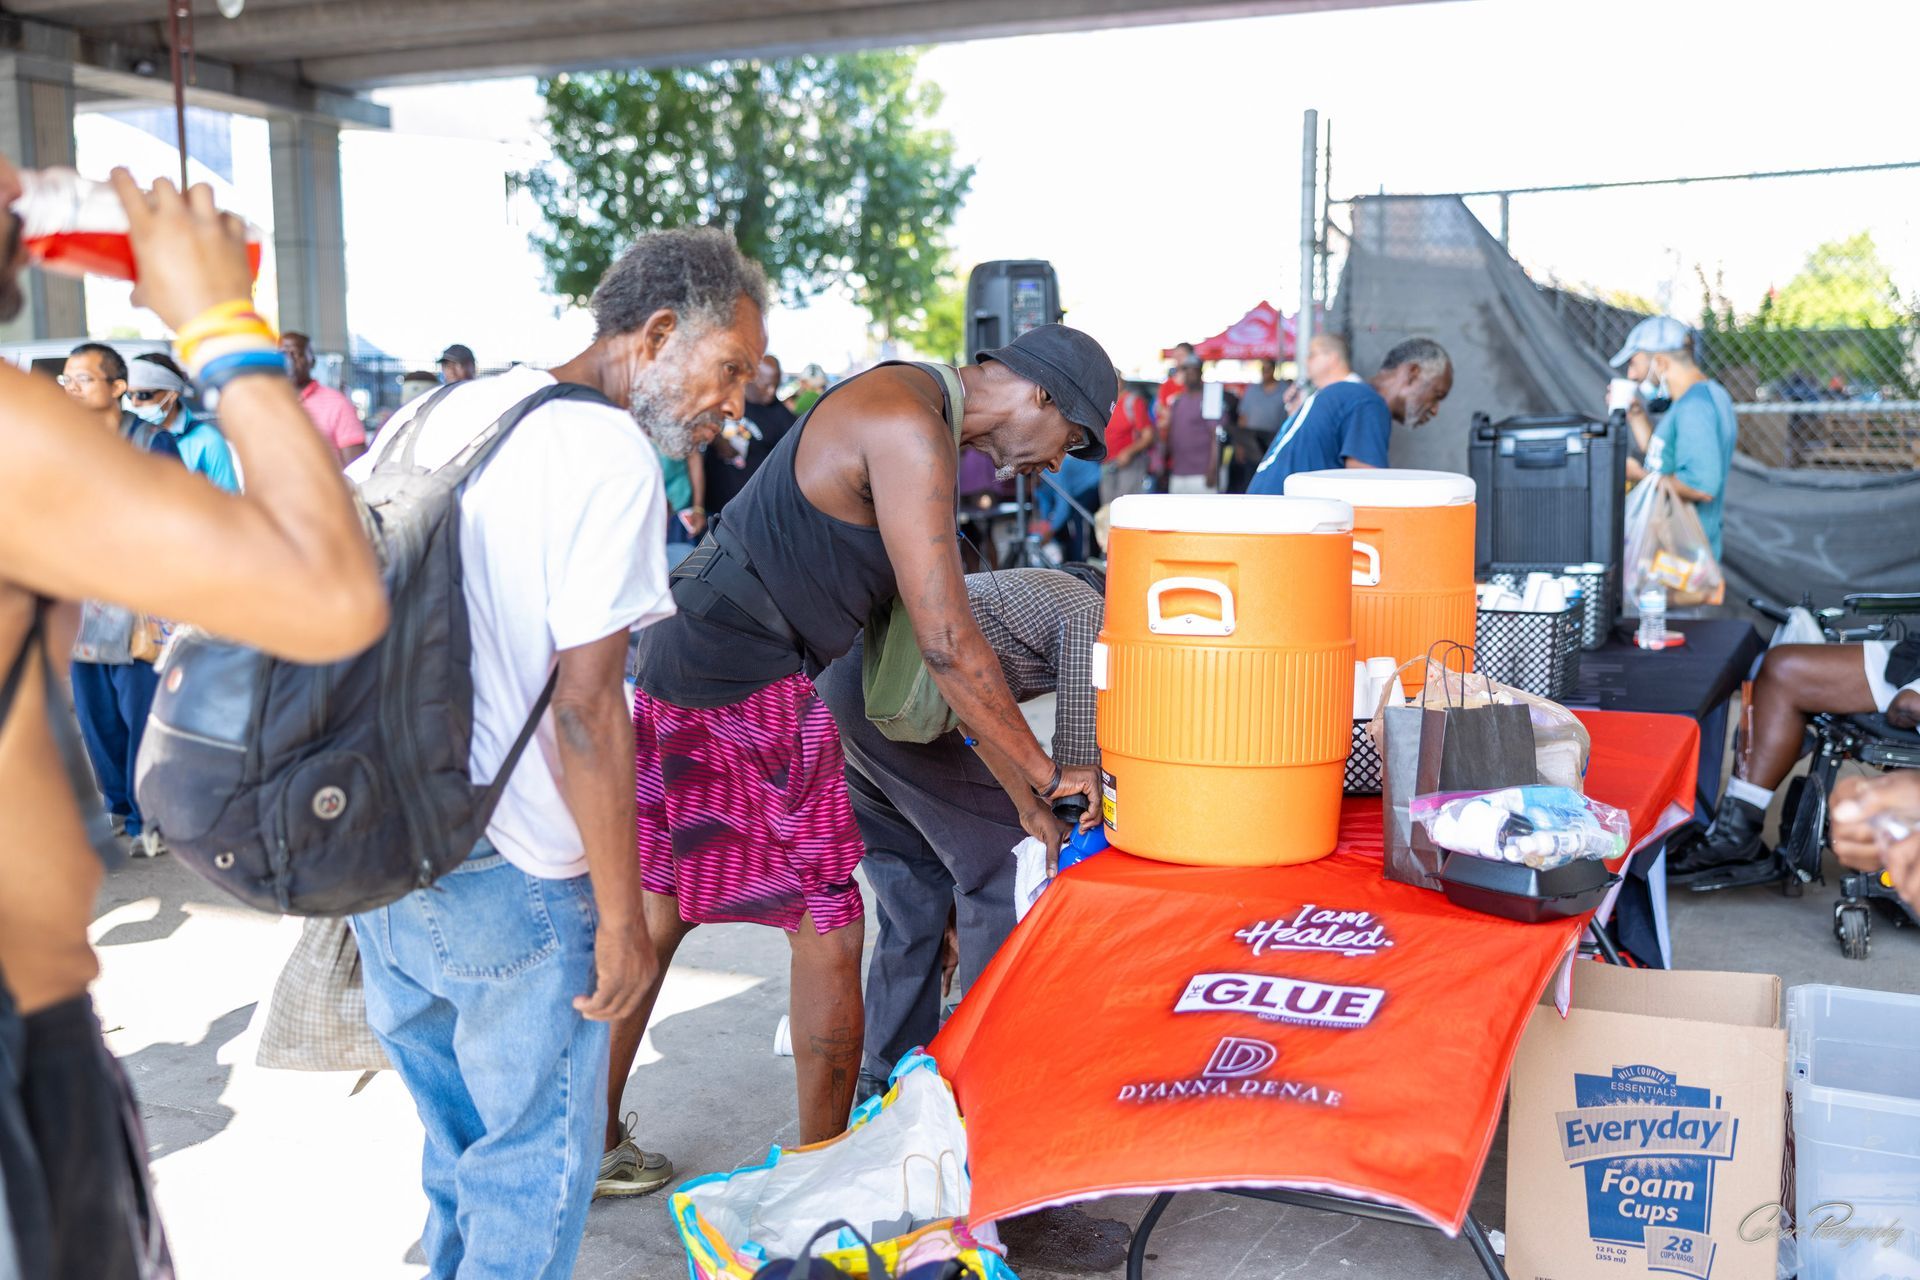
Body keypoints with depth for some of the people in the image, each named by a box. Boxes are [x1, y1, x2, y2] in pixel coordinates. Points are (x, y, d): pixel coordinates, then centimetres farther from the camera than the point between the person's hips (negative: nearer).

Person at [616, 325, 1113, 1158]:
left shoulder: (903, 404, 15)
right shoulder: (909, 430, -17)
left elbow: (923, 618, 20)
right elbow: (948, 648, -20)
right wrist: (1046, 774, -10)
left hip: (682, 661, 10)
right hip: (748, 690, -10)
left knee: (658, 911, 16)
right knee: (830, 926, 1)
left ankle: (593, 1141, 27)